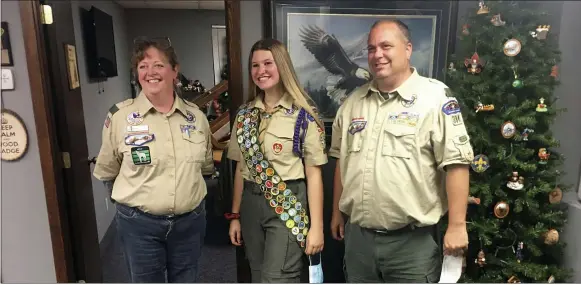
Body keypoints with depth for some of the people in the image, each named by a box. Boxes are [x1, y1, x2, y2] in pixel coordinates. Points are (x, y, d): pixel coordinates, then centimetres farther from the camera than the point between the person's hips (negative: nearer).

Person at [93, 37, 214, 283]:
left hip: (190, 220, 3)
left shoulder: (195, 115, -1)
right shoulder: (119, 116, -10)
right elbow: (106, 172, 2)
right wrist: (136, 196, 6)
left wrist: (188, 190, 10)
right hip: (139, 223, -2)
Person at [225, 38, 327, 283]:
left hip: (289, 205, -5)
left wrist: (316, 226, -9)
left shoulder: (303, 115, -9)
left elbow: (313, 173, -9)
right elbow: (241, 167, 11)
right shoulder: (244, 115, 6)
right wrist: (235, 215, 12)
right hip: (251, 204, 6)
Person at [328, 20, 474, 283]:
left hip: (412, 240, -5)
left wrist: (457, 226, -15)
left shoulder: (435, 97, -11)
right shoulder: (353, 101, 7)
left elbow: (456, 164, -13)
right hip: (357, 235, 5)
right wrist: (337, 212, 14)